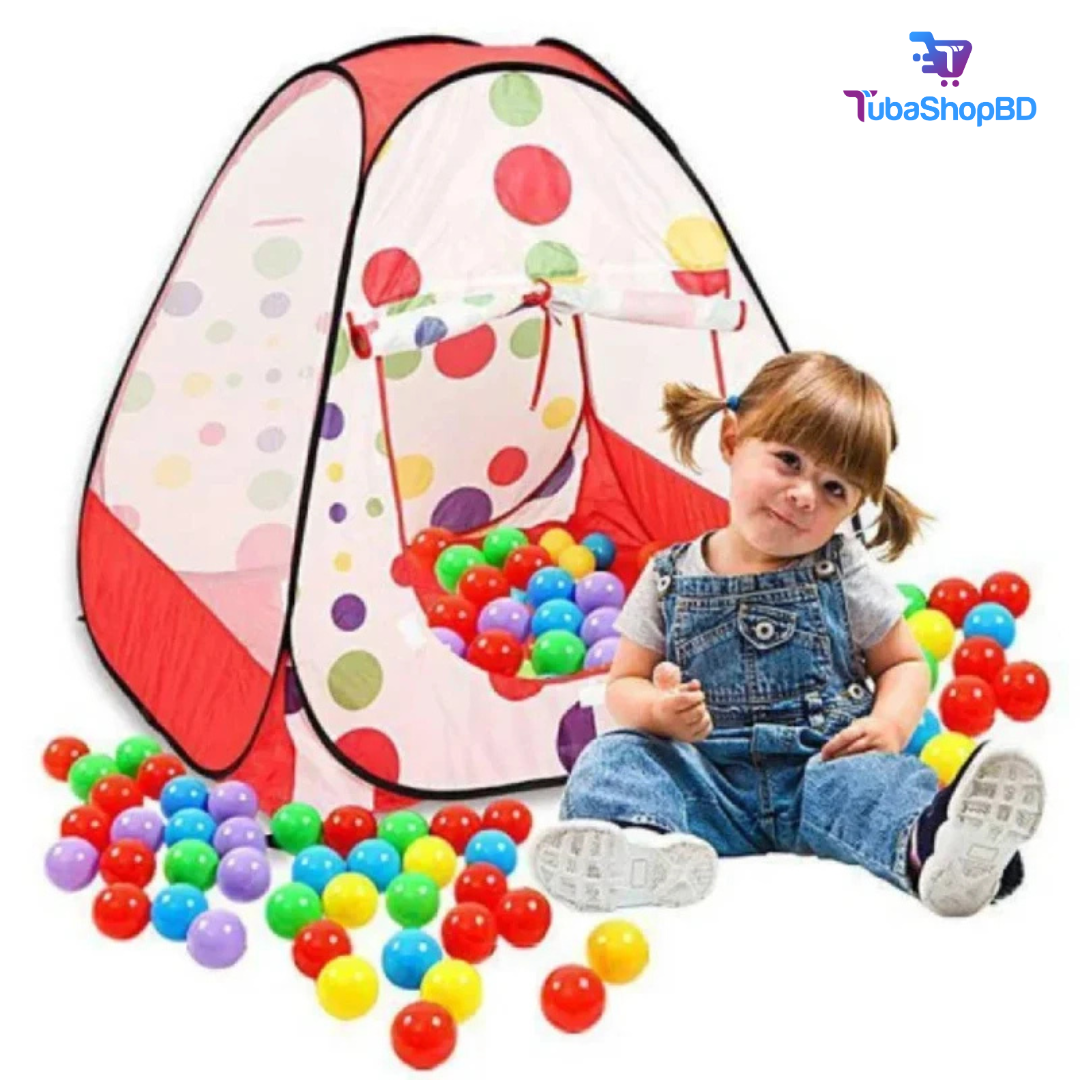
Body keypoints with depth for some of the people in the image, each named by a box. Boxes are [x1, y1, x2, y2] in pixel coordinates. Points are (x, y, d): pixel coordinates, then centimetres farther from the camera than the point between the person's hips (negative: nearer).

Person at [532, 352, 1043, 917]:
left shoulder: (845, 572, 7)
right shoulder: (670, 578, 7)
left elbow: (905, 664, 12)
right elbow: (624, 684, 9)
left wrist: (891, 724, -10)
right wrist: (659, 712, -15)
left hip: (823, 766, 0)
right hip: (707, 781, 1)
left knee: (888, 779, -30)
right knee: (616, 754, -24)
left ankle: (928, 846, -62)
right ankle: (641, 838, -55)